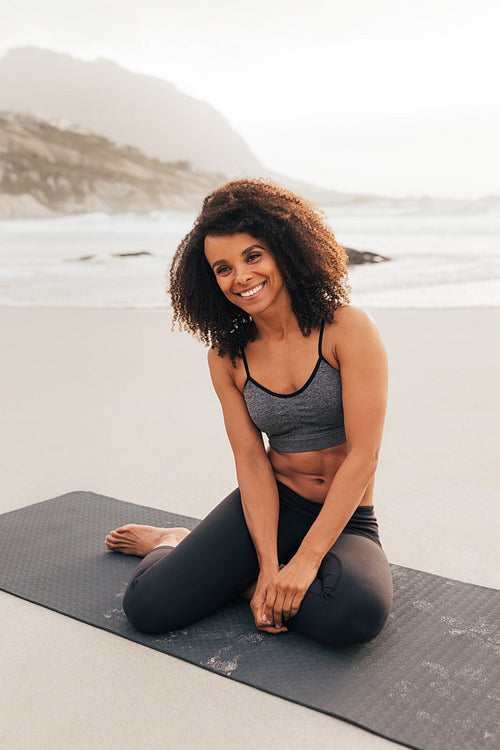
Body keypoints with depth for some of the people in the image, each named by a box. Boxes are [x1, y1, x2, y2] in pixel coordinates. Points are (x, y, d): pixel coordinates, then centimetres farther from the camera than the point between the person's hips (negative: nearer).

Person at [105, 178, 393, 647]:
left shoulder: (349, 330, -14)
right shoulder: (226, 356, -1)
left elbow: (363, 456, -17)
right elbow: (252, 463, -5)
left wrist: (306, 559, -21)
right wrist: (269, 566, -17)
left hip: (345, 520, -1)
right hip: (273, 507, 1)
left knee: (356, 615, -34)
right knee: (149, 606, -18)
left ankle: (237, 581, -4)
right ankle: (170, 545, 19)